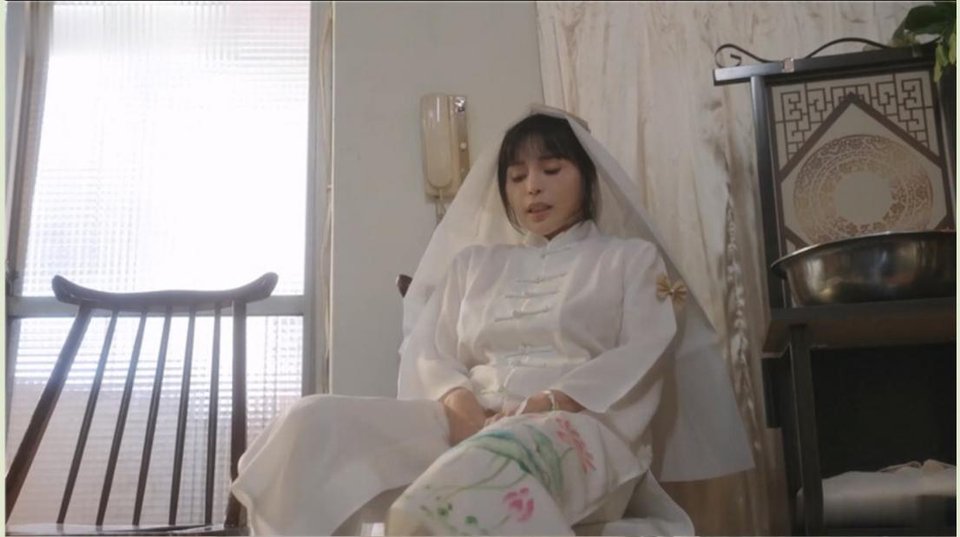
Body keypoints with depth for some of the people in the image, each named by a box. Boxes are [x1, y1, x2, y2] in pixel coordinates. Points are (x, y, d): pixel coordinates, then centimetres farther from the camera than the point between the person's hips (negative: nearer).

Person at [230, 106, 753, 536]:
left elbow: (642, 361, 1)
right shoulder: (472, 261, 27)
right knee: (311, 422, -24)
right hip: (470, 423, 4)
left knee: (485, 469, -43)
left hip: (583, 427, -3)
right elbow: (429, 354, 15)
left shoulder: (631, 257, 18)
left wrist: (547, 405, -15)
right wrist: (459, 404, -10)